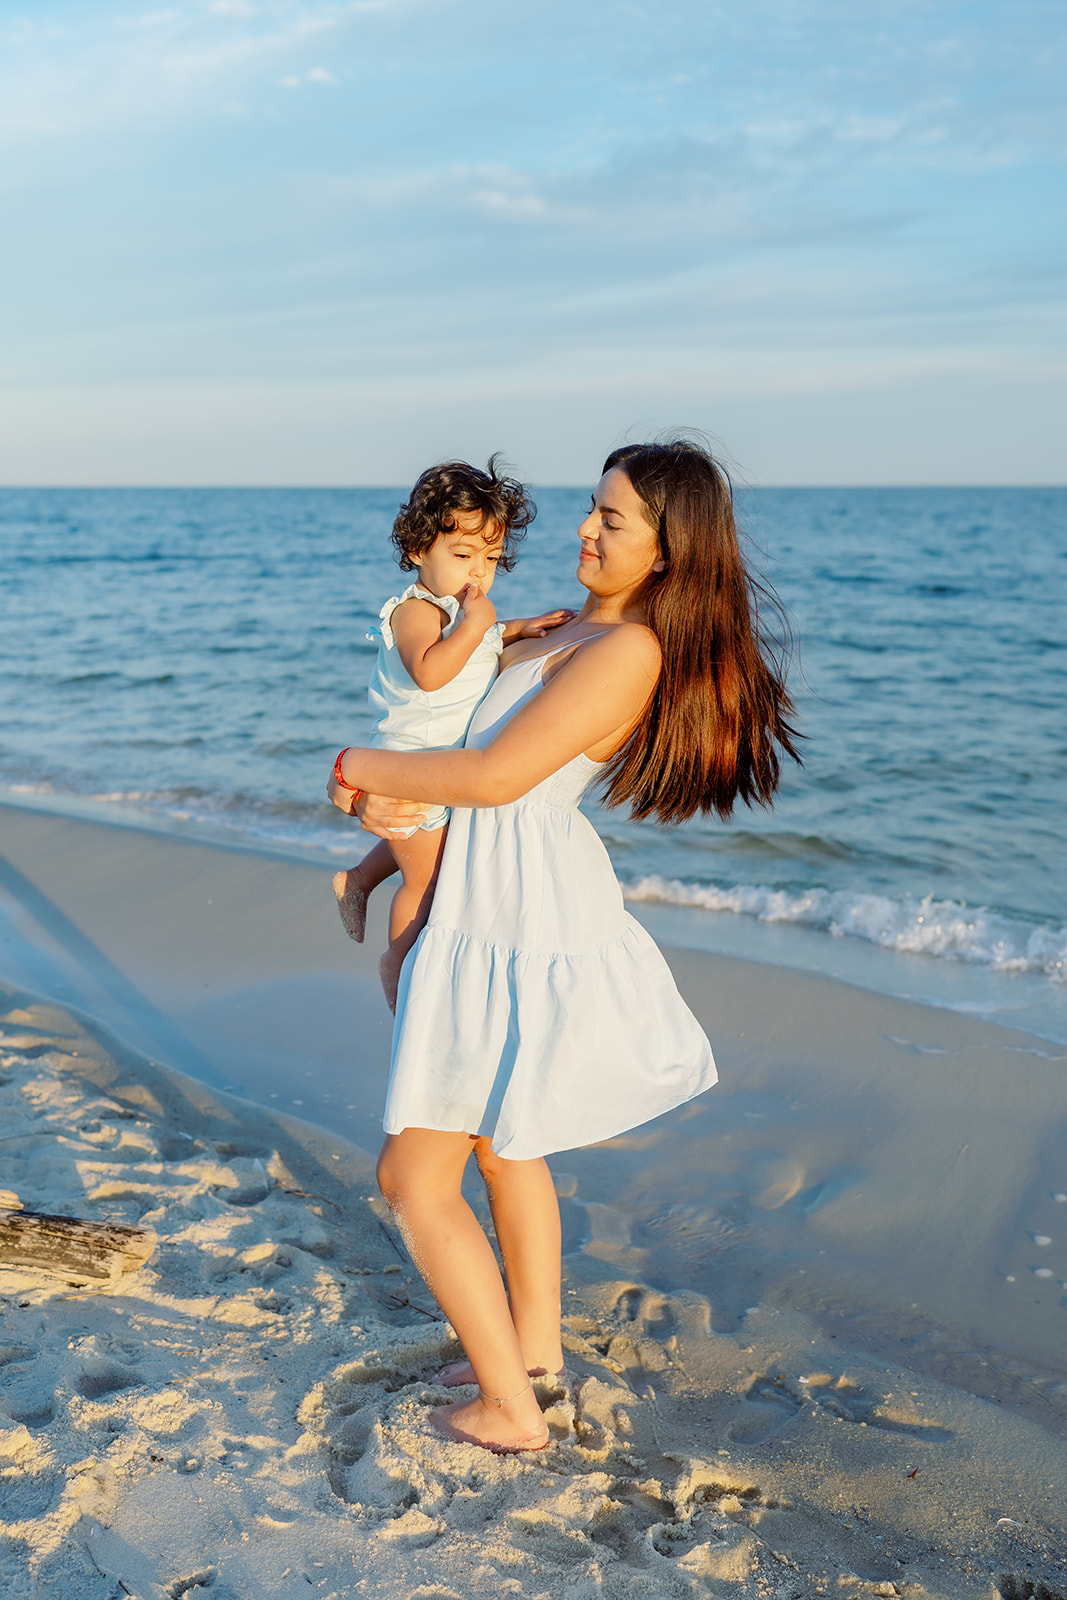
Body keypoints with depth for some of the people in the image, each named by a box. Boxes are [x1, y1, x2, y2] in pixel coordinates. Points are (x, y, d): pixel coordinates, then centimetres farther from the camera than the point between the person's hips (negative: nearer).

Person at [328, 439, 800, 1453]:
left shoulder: (630, 650, -23)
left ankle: (511, 1408, 13)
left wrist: (363, 766, -12)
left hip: (516, 935, -10)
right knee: (499, 1140, 26)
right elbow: (498, 737, 17)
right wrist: (388, 793, 3)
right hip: (520, 907, 10)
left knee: (413, 1178, 1)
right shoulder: (587, 624, 8)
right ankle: (536, 1342, 41)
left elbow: (499, 774, -26)